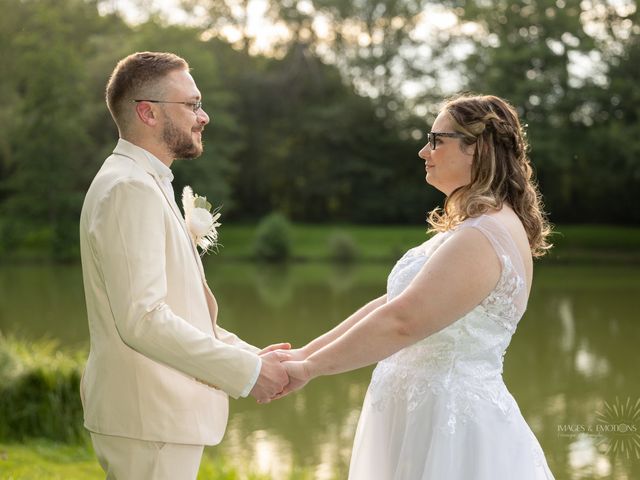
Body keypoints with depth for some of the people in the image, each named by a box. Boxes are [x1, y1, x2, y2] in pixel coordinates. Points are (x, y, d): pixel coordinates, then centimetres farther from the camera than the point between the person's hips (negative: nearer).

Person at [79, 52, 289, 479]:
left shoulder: (146, 185, 16)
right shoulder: (129, 188, -16)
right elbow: (142, 319, -24)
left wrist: (251, 355, 7)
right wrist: (246, 372, -18)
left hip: (164, 413, 10)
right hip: (149, 423, -10)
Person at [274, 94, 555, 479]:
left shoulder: (484, 237, -19)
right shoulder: (472, 228, 14)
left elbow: (401, 321, -26)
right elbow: (391, 303, 11)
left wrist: (308, 368, -18)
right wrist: (304, 353, 6)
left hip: (450, 422, -9)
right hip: (428, 412, 9)